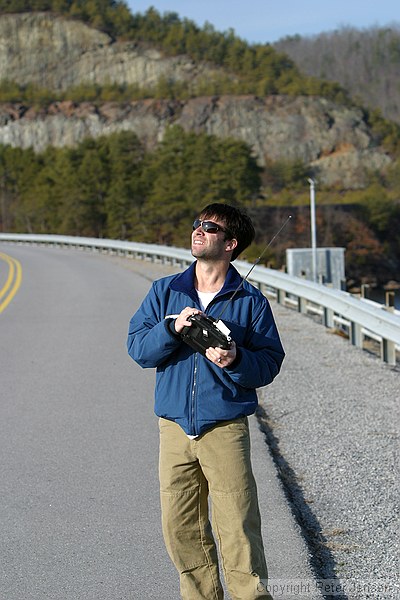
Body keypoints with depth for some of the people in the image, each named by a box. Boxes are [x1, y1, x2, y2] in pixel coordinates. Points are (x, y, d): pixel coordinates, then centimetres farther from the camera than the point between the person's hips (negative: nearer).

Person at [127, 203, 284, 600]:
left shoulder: (250, 301, 1)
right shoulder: (165, 292, 9)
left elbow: (269, 362, 0)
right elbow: (138, 348, 3)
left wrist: (237, 361, -20)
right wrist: (172, 328, -14)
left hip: (226, 428, -3)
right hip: (174, 427, 3)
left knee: (238, 529, -6)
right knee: (180, 527, 8)